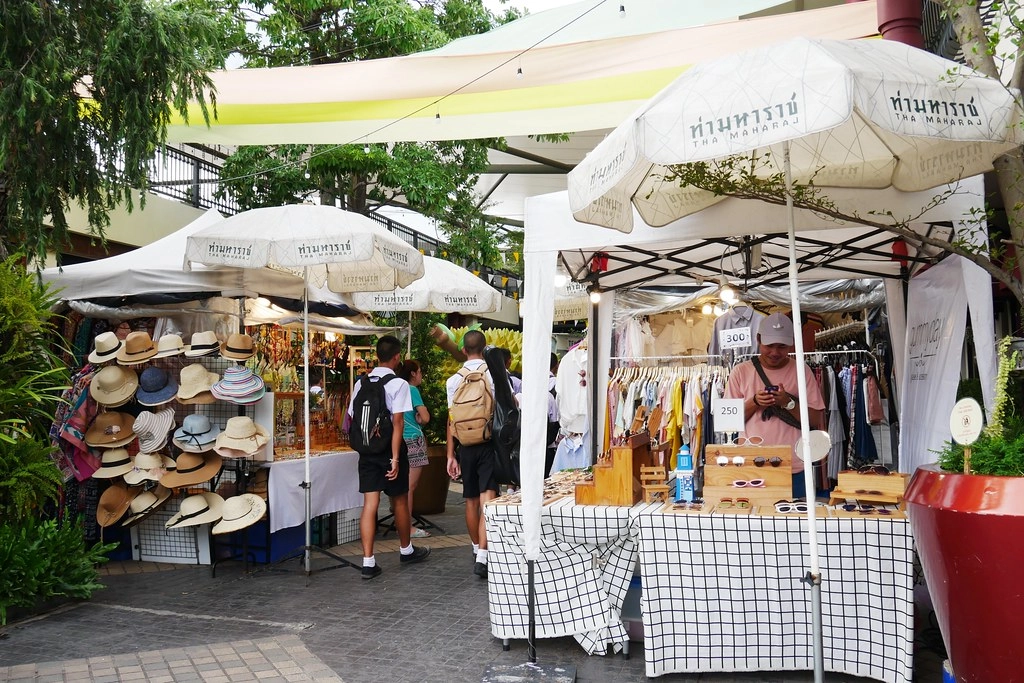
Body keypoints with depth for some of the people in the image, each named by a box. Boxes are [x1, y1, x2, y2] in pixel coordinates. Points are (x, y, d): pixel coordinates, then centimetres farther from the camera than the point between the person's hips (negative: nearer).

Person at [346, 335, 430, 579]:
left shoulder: (362, 383, 5)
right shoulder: (398, 384, -11)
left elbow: (352, 417, 6)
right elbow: (398, 422, -17)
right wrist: (395, 458, -17)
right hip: (389, 448, -4)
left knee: (369, 504, 2)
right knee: (400, 502, 13)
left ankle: (368, 562, -1)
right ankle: (406, 550, 32)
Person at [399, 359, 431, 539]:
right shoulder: (412, 390, -10)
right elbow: (425, 418, -16)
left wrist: (416, 419, 3)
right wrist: (419, 419, 5)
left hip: (403, 440, 9)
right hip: (414, 440, -9)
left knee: (407, 485, 13)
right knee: (410, 486, -7)